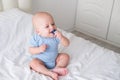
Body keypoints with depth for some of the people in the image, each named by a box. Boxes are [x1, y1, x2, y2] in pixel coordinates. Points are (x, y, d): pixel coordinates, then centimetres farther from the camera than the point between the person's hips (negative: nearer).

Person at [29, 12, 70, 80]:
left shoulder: (56, 34, -17)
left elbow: (67, 44, -19)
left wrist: (61, 37, -38)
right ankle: (50, 73, -30)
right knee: (33, 63, -28)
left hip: (55, 58, 3)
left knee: (65, 56, -7)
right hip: (41, 61, -3)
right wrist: (39, 49, -38)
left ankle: (57, 68, -21)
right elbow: (31, 50, -18)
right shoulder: (36, 38, -22)